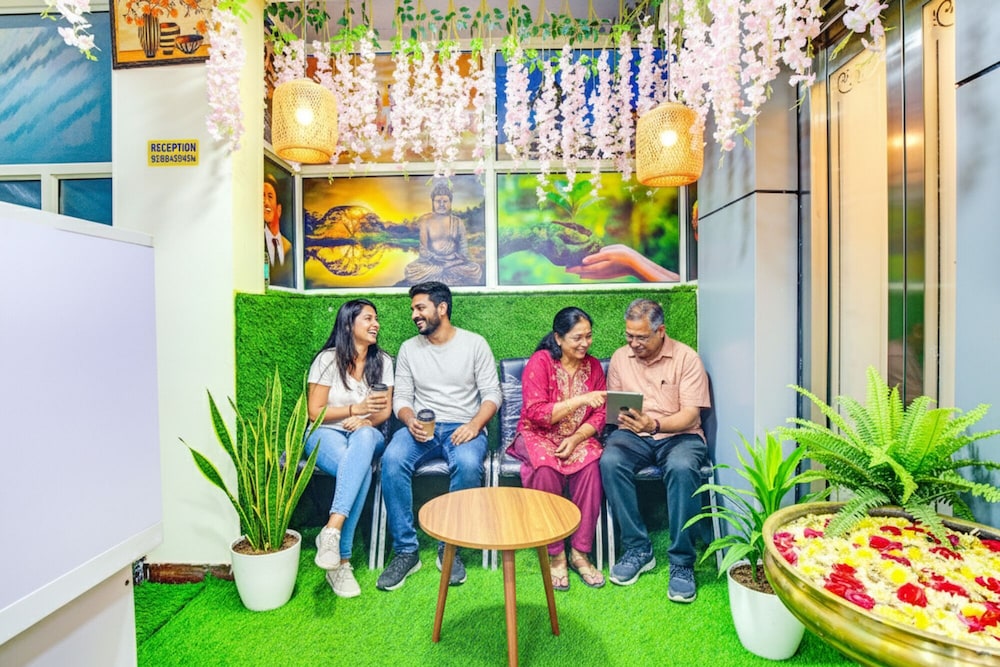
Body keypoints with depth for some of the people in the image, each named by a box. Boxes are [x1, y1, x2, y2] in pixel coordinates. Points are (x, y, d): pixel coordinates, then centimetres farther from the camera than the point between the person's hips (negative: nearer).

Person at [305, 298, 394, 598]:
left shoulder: (383, 361, 6)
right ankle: (342, 562, -32)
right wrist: (356, 408, -20)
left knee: (363, 436, -39)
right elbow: (315, 412, -6)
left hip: (368, 436, 2)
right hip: (326, 435, -2)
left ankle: (332, 530, -44)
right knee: (361, 471, -36)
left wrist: (367, 420, -18)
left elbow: (385, 410, 5)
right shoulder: (327, 359, -5)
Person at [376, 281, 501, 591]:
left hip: (464, 427, -2)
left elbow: (492, 393, -1)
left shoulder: (475, 344, 2)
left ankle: (450, 549, -13)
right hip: (421, 427, 3)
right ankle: (405, 551, -14)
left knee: (468, 463, -35)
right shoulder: (409, 348, 11)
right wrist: (410, 420, -13)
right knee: (392, 460, -29)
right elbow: (401, 397, 9)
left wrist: (474, 424, -19)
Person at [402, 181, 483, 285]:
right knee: (411, 270, -30)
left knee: (475, 269, -27)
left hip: (454, 261, 1)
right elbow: (423, 249, 1)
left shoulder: (458, 222, 7)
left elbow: (463, 247, 5)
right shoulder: (426, 222, 4)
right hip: (432, 262, 0)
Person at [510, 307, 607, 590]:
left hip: (578, 438, 3)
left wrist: (576, 439, -17)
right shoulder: (539, 362, -10)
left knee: (591, 463, -29)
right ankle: (554, 555, -16)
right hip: (538, 435, -3)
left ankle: (580, 552, -15)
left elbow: (599, 416, 2)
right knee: (546, 467, -34)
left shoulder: (593, 366, 4)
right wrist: (580, 400, -26)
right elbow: (536, 414, -18)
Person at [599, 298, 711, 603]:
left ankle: (682, 562, -19)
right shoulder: (620, 357, 7)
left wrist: (655, 424, -28)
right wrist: (621, 418, -12)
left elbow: (690, 415, -10)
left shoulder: (686, 358, -5)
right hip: (632, 434, 3)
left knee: (682, 468, -36)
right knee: (610, 461, -30)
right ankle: (638, 549, -15)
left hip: (679, 435, -2)